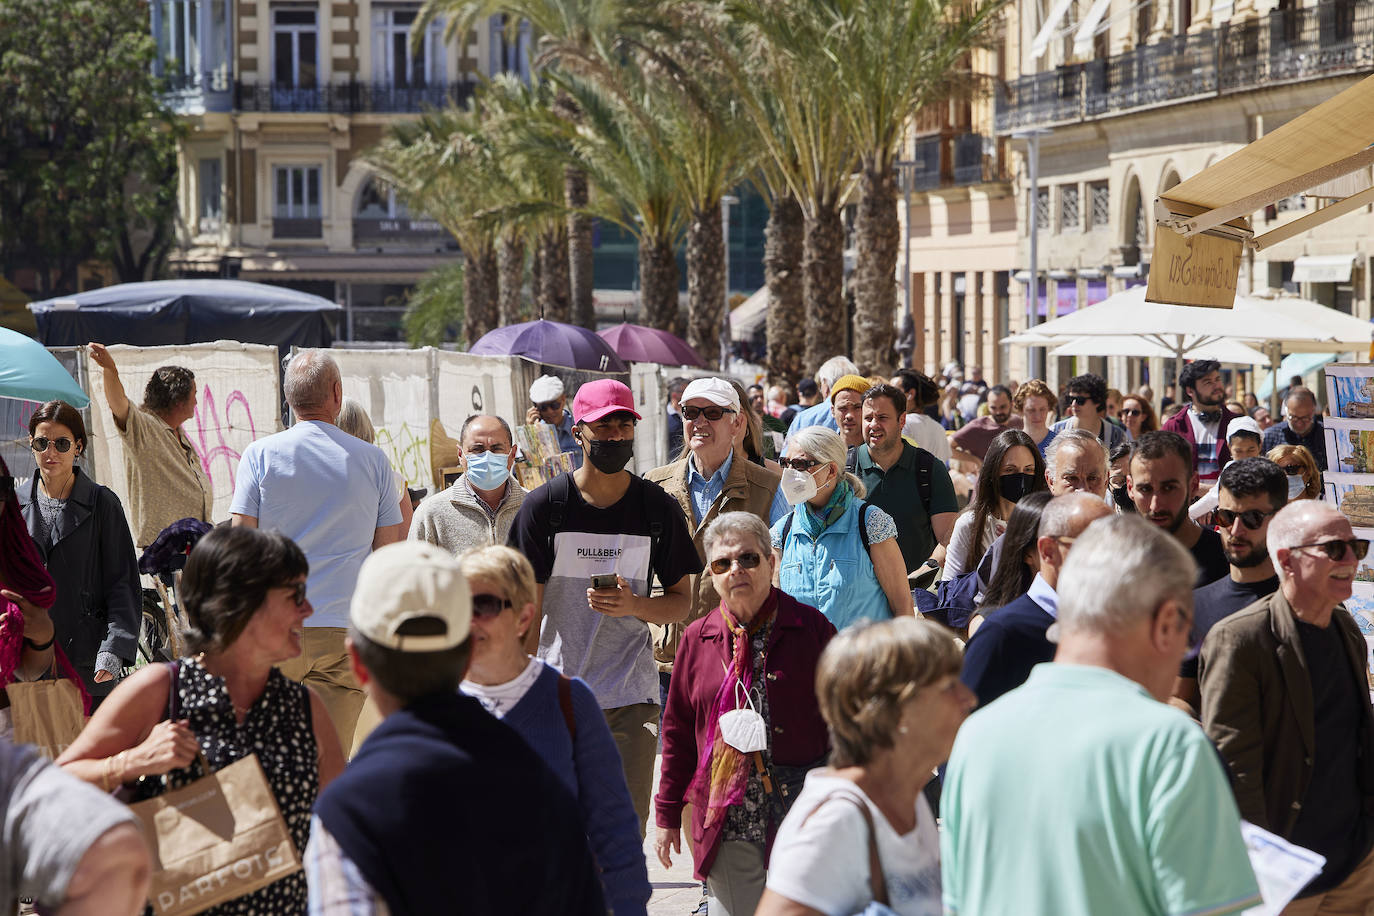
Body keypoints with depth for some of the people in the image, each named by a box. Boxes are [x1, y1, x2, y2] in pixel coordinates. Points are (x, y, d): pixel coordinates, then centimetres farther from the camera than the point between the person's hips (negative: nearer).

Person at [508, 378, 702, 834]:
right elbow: (528, 609, 0)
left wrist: (633, 605, -13)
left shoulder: (658, 508, 3)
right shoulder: (544, 505, -1)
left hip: (631, 696, 1)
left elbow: (682, 601, 8)